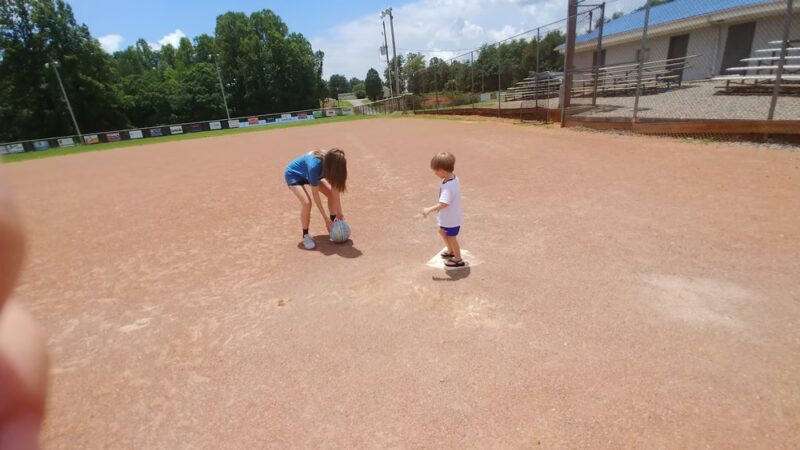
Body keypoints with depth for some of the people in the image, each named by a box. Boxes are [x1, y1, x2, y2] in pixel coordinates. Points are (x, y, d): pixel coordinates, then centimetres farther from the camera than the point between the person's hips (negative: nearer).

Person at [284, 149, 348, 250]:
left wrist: (339, 212, -19)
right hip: (293, 174, -6)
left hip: (307, 174, 7)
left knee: (332, 194, -5)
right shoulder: (315, 166, -42)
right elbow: (315, 195, -33)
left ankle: (333, 225, 13)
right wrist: (326, 218, -28)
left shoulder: (330, 161, -25)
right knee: (307, 202, -25)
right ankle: (305, 236, -7)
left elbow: (335, 189, -19)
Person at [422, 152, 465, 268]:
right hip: (448, 217, 10)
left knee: (451, 238, 11)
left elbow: (443, 204, -41)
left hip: (451, 219, -10)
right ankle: (451, 251, 48)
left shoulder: (448, 186, -34)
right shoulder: (454, 178, -4)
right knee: (442, 231, 29)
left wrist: (429, 209, -38)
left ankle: (458, 260, 31)